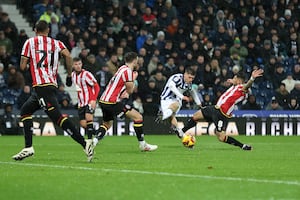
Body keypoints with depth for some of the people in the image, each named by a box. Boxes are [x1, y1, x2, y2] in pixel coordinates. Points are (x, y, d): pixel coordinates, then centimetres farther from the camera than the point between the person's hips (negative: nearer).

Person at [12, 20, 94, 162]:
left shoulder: (30, 42, 6)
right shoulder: (56, 43, 15)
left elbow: (22, 66, 3)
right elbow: (68, 56, -5)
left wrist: (30, 64, 26)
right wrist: (69, 75, 4)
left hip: (41, 85, -7)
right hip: (52, 85, 7)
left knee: (57, 117, -15)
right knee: (25, 110, 21)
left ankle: (85, 144, -28)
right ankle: (28, 147, 15)